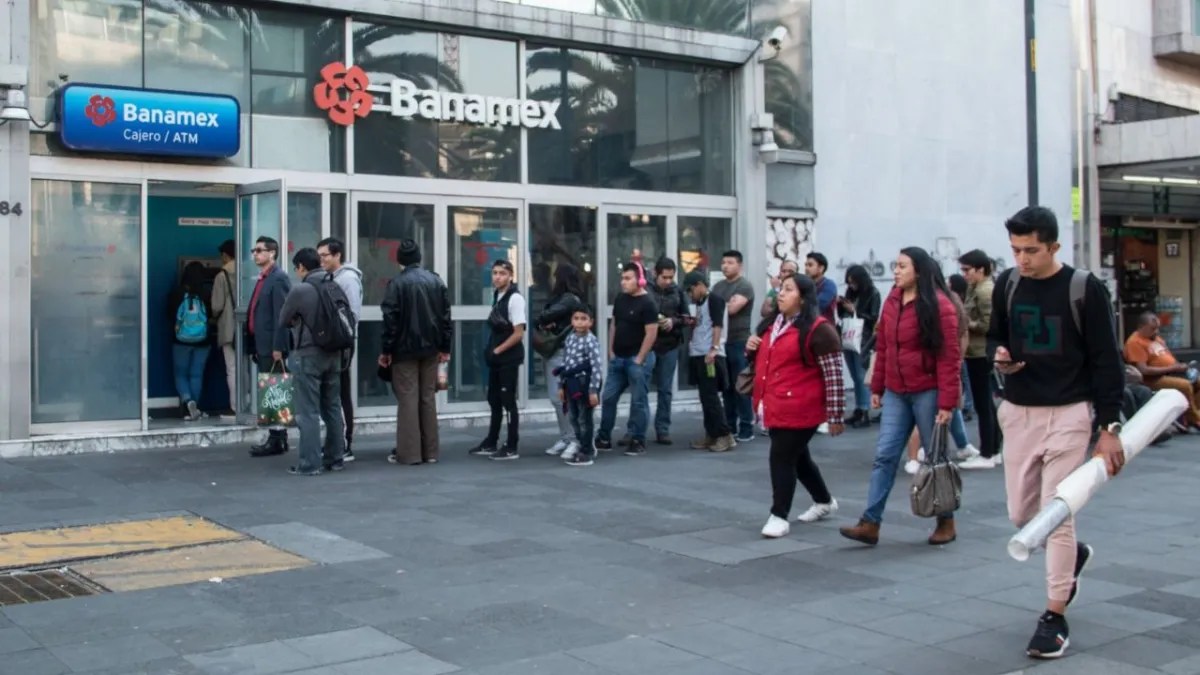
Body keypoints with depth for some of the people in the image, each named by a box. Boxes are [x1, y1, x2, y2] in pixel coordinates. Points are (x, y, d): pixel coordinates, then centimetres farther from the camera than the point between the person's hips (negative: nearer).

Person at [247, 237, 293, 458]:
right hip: (261, 346, 9)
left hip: (272, 347, -9)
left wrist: (277, 347, -21)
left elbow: (281, 315, -17)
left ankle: (277, 441, -1)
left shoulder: (279, 278, -10)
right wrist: (254, 345, 15)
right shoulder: (262, 279, 18)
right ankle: (275, 438, 17)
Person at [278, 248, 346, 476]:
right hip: (333, 353, 6)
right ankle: (334, 458, 19)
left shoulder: (299, 290, -14)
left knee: (308, 412, -2)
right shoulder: (335, 286, 3)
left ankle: (310, 463, -1)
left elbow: (283, 320, 0)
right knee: (333, 408, 12)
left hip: (308, 354, -6)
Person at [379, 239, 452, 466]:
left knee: (408, 399, -1)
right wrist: (444, 347, 13)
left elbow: (390, 319, -11)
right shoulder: (436, 281, 6)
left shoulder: (397, 283, -9)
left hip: (405, 348, -4)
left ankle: (409, 452, -2)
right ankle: (430, 451, 12)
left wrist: (386, 350, -4)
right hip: (430, 348, 5)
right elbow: (445, 315, 8)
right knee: (428, 398, 9)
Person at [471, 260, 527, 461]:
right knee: (494, 400, 14)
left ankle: (512, 448, 5)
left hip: (509, 358, -8)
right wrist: (490, 350, 5)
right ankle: (491, 443, 24)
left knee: (508, 401, -2)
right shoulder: (497, 296, 9)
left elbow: (518, 333, -17)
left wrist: (497, 351, -13)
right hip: (496, 358, 8)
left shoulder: (515, 298, -14)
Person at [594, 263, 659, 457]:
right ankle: (604, 438, 19)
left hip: (637, 359, -7)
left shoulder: (647, 303, -13)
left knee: (638, 401, 0)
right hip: (618, 358, 7)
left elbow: (651, 333, -16)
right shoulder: (620, 299, 9)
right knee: (608, 398, 9)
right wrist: (611, 351, 9)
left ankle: (638, 442, 8)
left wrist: (639, 359, -16)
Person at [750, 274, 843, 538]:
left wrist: (836, 415, -15)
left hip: (798, 409, -9)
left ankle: (779, 516, 3)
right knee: (797, 457, 18)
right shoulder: (774, 324, 14)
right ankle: (825, 501, 37)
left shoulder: (817, 329, -13)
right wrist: (753, 348, 6)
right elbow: (767, 361, 28)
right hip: (775, 407, 9)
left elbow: (834, 375, -14)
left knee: (782, 458, -7)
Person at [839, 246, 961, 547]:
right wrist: (877, 388, 11)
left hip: (927, 393, -6)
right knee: (885, 456, 2)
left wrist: (947, 403, -17)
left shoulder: (939, 305, -11)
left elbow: (949, 357, -14)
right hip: (896, 393, 6)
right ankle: (870, 523, 2)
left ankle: (946, 522, 21)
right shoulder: (892, 301, 8)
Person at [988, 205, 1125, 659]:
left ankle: (1055, 617, 6)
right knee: (1021, 515, 10)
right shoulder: (1007, 285, 2)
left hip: (1068, 415, -5)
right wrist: (998, 357, -8)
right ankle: (1072, 555, 41)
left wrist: (1109, 427, -12)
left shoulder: (1085, 290, -12)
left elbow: (1106, 362, -9)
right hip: (1018, 412, 5)